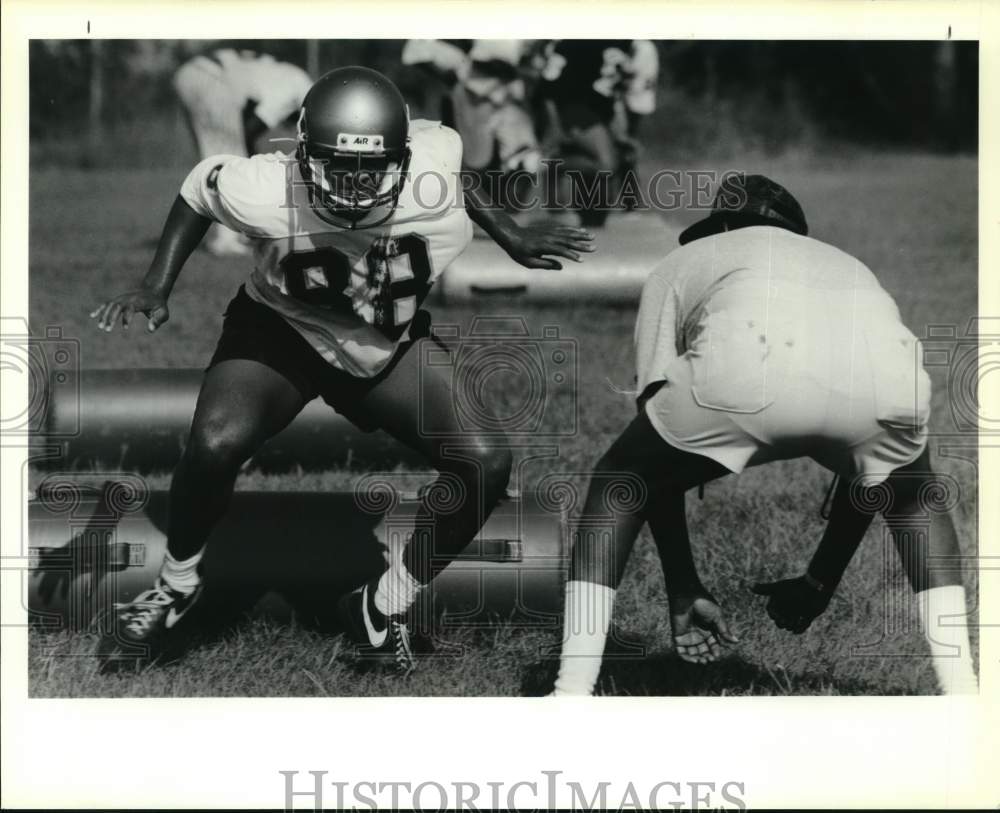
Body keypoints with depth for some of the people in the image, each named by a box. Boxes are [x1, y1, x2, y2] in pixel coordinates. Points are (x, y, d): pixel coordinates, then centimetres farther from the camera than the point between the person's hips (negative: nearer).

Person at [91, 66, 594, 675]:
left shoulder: (434, 161, -27)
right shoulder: (270, 194, -32)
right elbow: (202, 186, -9)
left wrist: (509, 235, 3)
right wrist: (156, 288, -10)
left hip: (389, 348, 3)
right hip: (282, 331, -3)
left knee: (485, 463, -14)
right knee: (216, 445, -31)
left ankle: (385, 610, 7)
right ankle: (174, 588, 0)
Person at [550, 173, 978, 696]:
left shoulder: (681, 264, 38)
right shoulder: (847, 265, 45)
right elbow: (869, 463, 44)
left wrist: (683, 590, 31)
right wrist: (821, 582, 52)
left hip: (747, 373, -2)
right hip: (881, 374, 3)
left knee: (620, 482, 26)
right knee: (910, 489, 37)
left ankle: (571, 697, 13)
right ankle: (962, 696, 27)